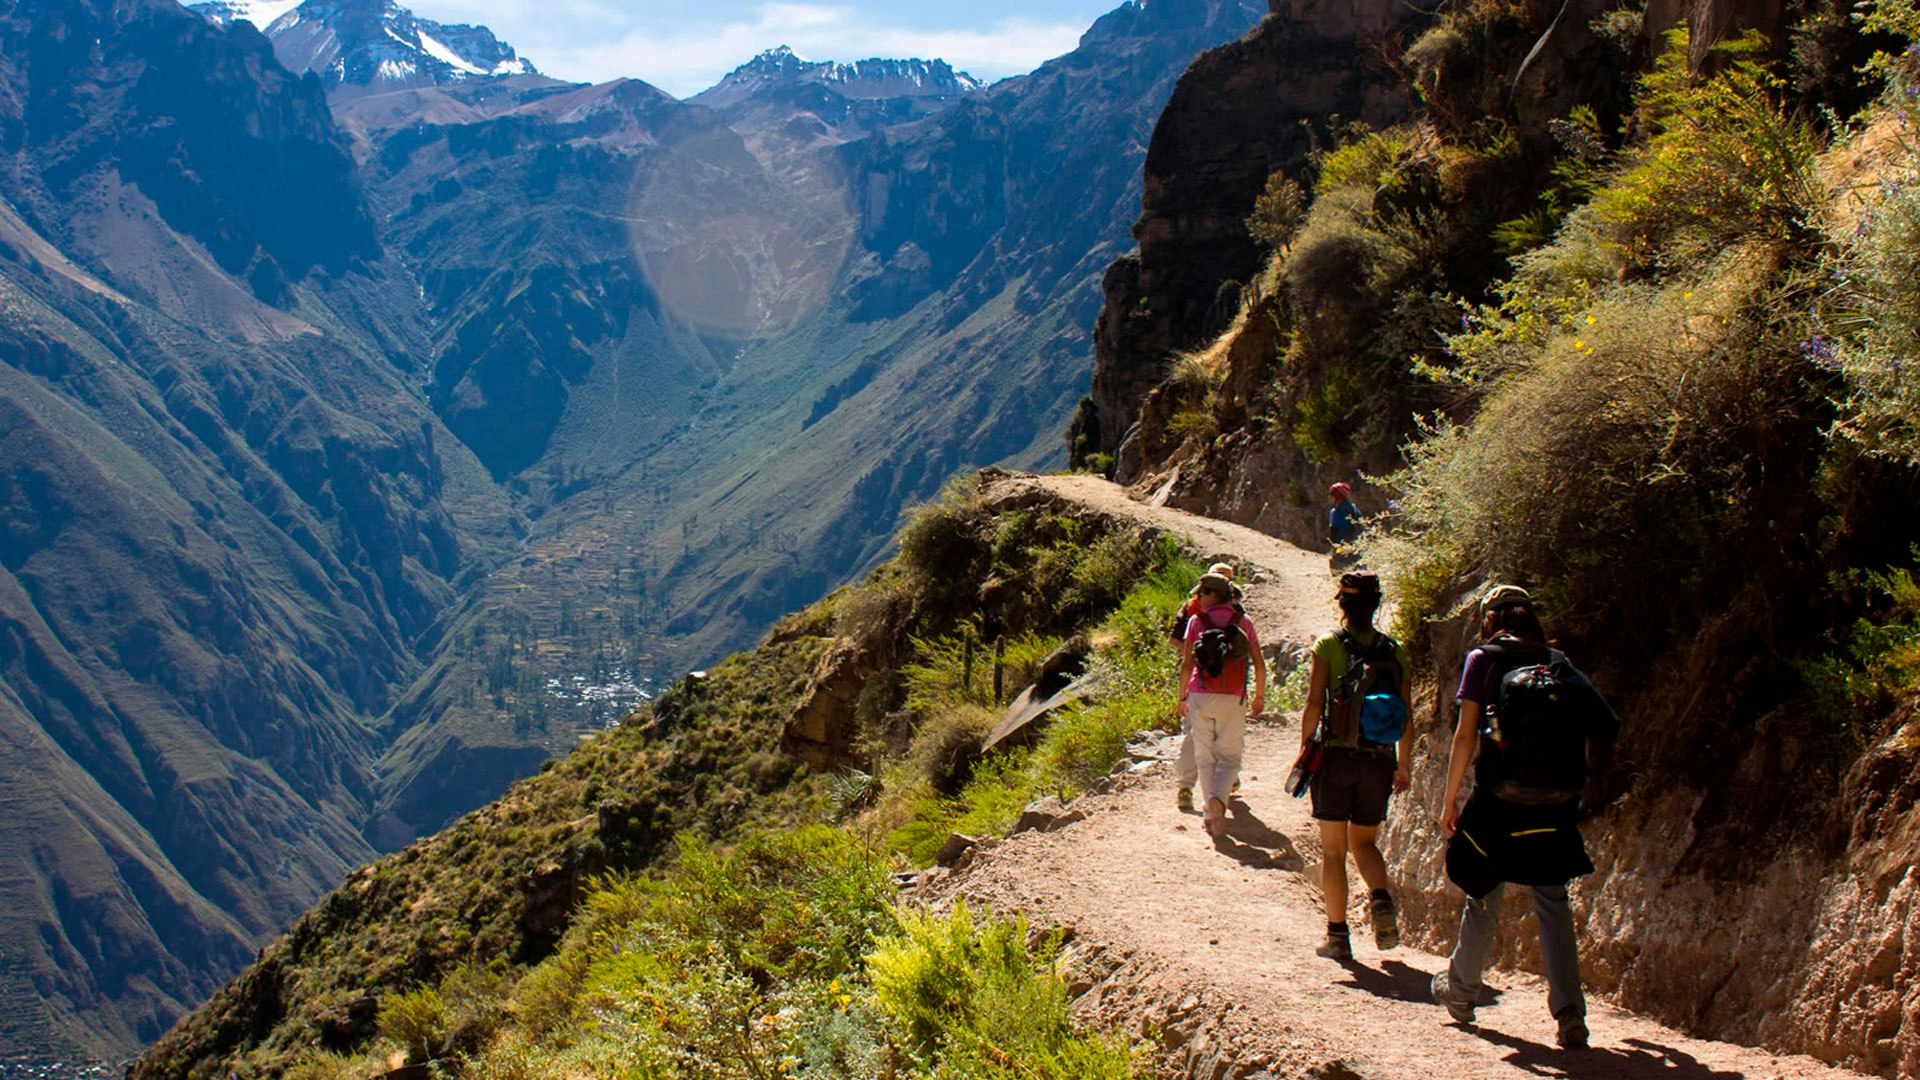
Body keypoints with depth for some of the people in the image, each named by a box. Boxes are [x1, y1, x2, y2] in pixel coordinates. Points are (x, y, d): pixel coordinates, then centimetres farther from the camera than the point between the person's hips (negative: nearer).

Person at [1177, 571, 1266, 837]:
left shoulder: (1197, 621, 0)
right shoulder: (1243, 621, 5)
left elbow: (1186, 664, -1)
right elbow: (1259, 663, 4)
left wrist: (1183, 698, 10)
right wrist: (1260, 696, 16)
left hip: (1201, 696, 0)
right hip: (1233, 698, 0)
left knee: (1205, 757, 11)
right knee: (1229, 757, 5)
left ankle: (1213, 815, 8)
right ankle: (1218, 798, -22)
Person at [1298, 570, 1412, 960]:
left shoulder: (1328, 645, -5)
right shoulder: (1395, 651, 3)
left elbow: (1314, 705, -10)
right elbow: (1406, 715, 5)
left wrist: (1304, 751, 1)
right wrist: (1403, 765, 15)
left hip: (1336, 756, -3)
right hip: (1378, 761, 3)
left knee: (1333, 850, 7)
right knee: (1364, 842, 19)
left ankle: (1338, 935, 6)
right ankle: (1381, 899, -8)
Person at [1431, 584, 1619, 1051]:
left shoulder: (1483, 659, 0)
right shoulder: (1559, 663, 9)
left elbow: (1465, 735, -5)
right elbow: (1603, 728, 3)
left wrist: (1450, 798, 1)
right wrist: (1574, 776, 15)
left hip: (1499, 801, -2)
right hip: (1554, 804, 2)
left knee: (1484, 895, 13)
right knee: (1552, 901, 7)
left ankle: (1461, 989, 30)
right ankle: (1569, 1010, -5)